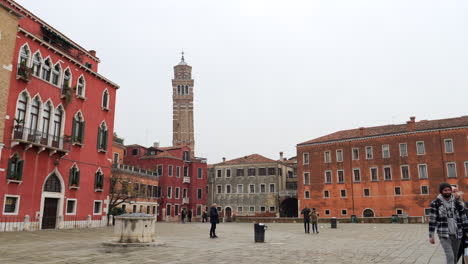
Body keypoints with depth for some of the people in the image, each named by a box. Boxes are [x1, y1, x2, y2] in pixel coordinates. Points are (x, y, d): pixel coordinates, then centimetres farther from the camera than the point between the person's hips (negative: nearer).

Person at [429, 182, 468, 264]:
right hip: (444, 234, -4)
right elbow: (432, 219, -6)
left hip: (456, 233, 4)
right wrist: (431, 235, -8)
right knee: (450, 256, -13)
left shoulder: (456, 202, 4)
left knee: (454, 256, 12)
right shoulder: (436, 203, -6)